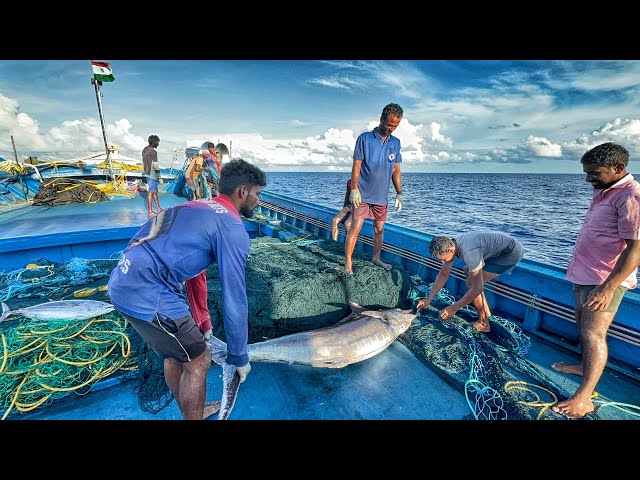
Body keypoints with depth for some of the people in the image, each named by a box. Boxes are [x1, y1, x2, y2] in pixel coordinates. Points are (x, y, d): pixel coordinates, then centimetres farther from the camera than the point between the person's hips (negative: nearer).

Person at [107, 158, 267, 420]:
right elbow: (234, 300, -10)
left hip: (121, 281, 10)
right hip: (147, 295, -10)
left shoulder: (196, 206, 17)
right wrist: (239, 357, 4)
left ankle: (192, 412, 47)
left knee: (174, 355, 25)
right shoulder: (232, 229, -12)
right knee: (198, 361, 9)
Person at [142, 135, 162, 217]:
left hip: (147, 173, 10)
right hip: (152, 175, -10)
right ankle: (150, 211, 6)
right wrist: (158, 176, -9)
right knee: (151, 192, -2)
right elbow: (156, 165, -18)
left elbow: (144, 163, 17)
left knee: (155, 191, 16)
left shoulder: (144, 150, 12)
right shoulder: (153, 152, -18)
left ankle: (159, 209, 23)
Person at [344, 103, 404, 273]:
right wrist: (354, 189, -15)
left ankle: (376, 258, 30)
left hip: (381, 196, 5)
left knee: (379, 229, 13)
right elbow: (356, 165, -7)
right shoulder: (365, 138, -4)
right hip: (363, 194, -5)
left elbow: (396, 170, 12)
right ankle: (348, 264, -2)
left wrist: (399, 194, 7)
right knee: (355, 227, -9)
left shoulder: (395, 143, 10)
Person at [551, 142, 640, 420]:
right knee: (583, 325, 20)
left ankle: (584, 398, -1)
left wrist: (608, 287, -28)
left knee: (593, 334, -8)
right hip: (584, 273, 10)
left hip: (605, 280, -10)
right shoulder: (602, 191, 12)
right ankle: (585, 365, 37)